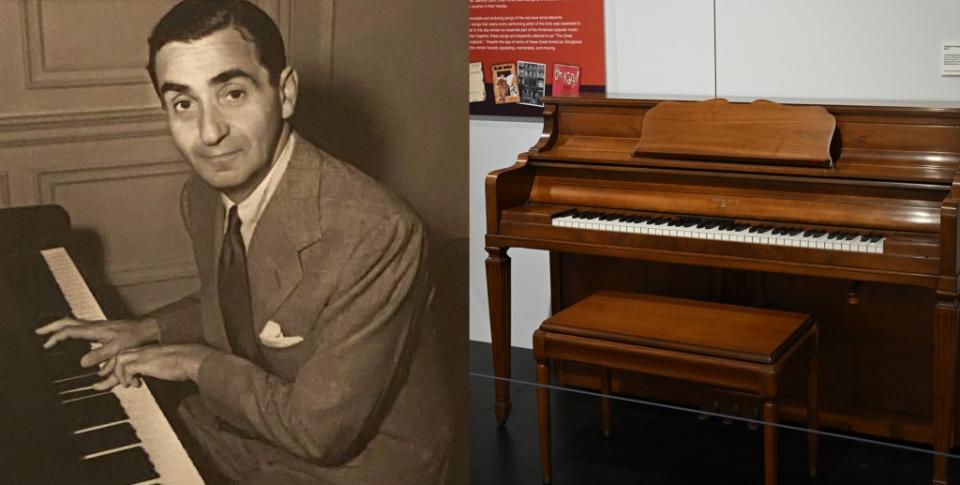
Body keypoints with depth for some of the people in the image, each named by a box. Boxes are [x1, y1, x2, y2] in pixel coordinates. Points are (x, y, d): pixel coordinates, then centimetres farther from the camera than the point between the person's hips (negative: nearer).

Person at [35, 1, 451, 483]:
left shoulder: (376, 233, -32)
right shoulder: (202, 196, -6)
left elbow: (318, 431, -28)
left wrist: (199, 363, -16)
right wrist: (146, 330, 1)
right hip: (249, 422, 7)